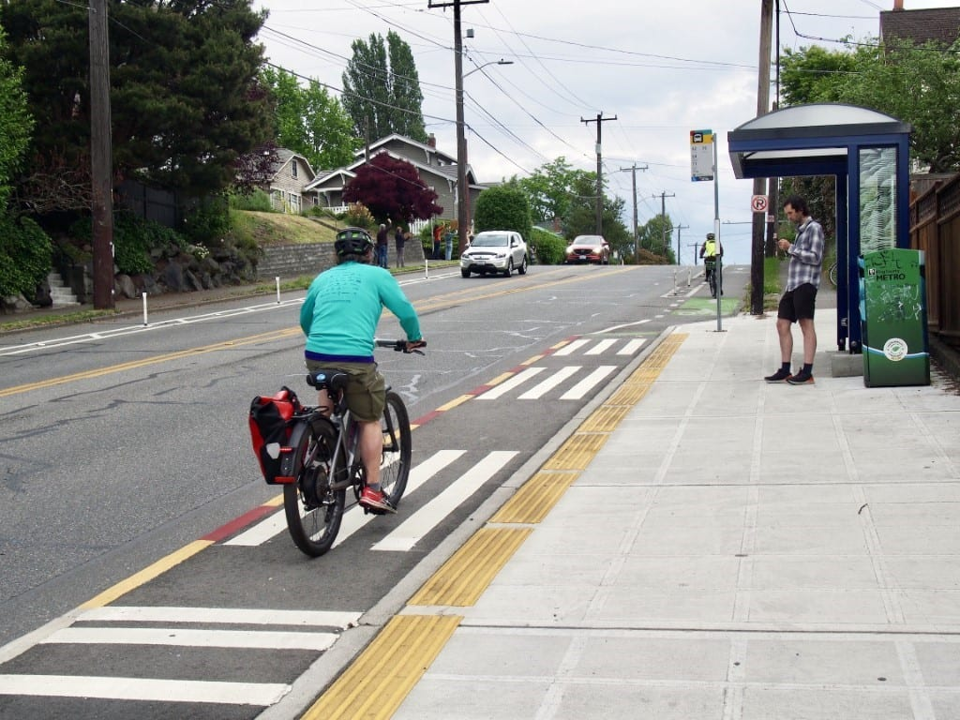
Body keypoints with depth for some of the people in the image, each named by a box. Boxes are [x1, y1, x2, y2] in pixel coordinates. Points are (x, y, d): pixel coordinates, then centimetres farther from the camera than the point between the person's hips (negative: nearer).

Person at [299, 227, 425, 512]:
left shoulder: (323, 278, 21)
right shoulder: (376, 275, 9)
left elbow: (304, 319, 32)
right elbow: (405, 311, 4)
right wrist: (414, 338, 23)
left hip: (315, 356, 4)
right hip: (356, 359, -4)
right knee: (370, 420, 12)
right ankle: (372, 489, 6)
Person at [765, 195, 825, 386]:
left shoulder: (814, 228, -4)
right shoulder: (800, 230, 22)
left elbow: (815, 257, -13)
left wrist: (791, 248, -11)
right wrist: (786, 249, 13)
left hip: (806, 283, -9)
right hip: (792, 284, 9)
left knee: (806, 323, -10)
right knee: (782, 324, 6)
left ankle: (807, 372, -13)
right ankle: (785, 370, 10)